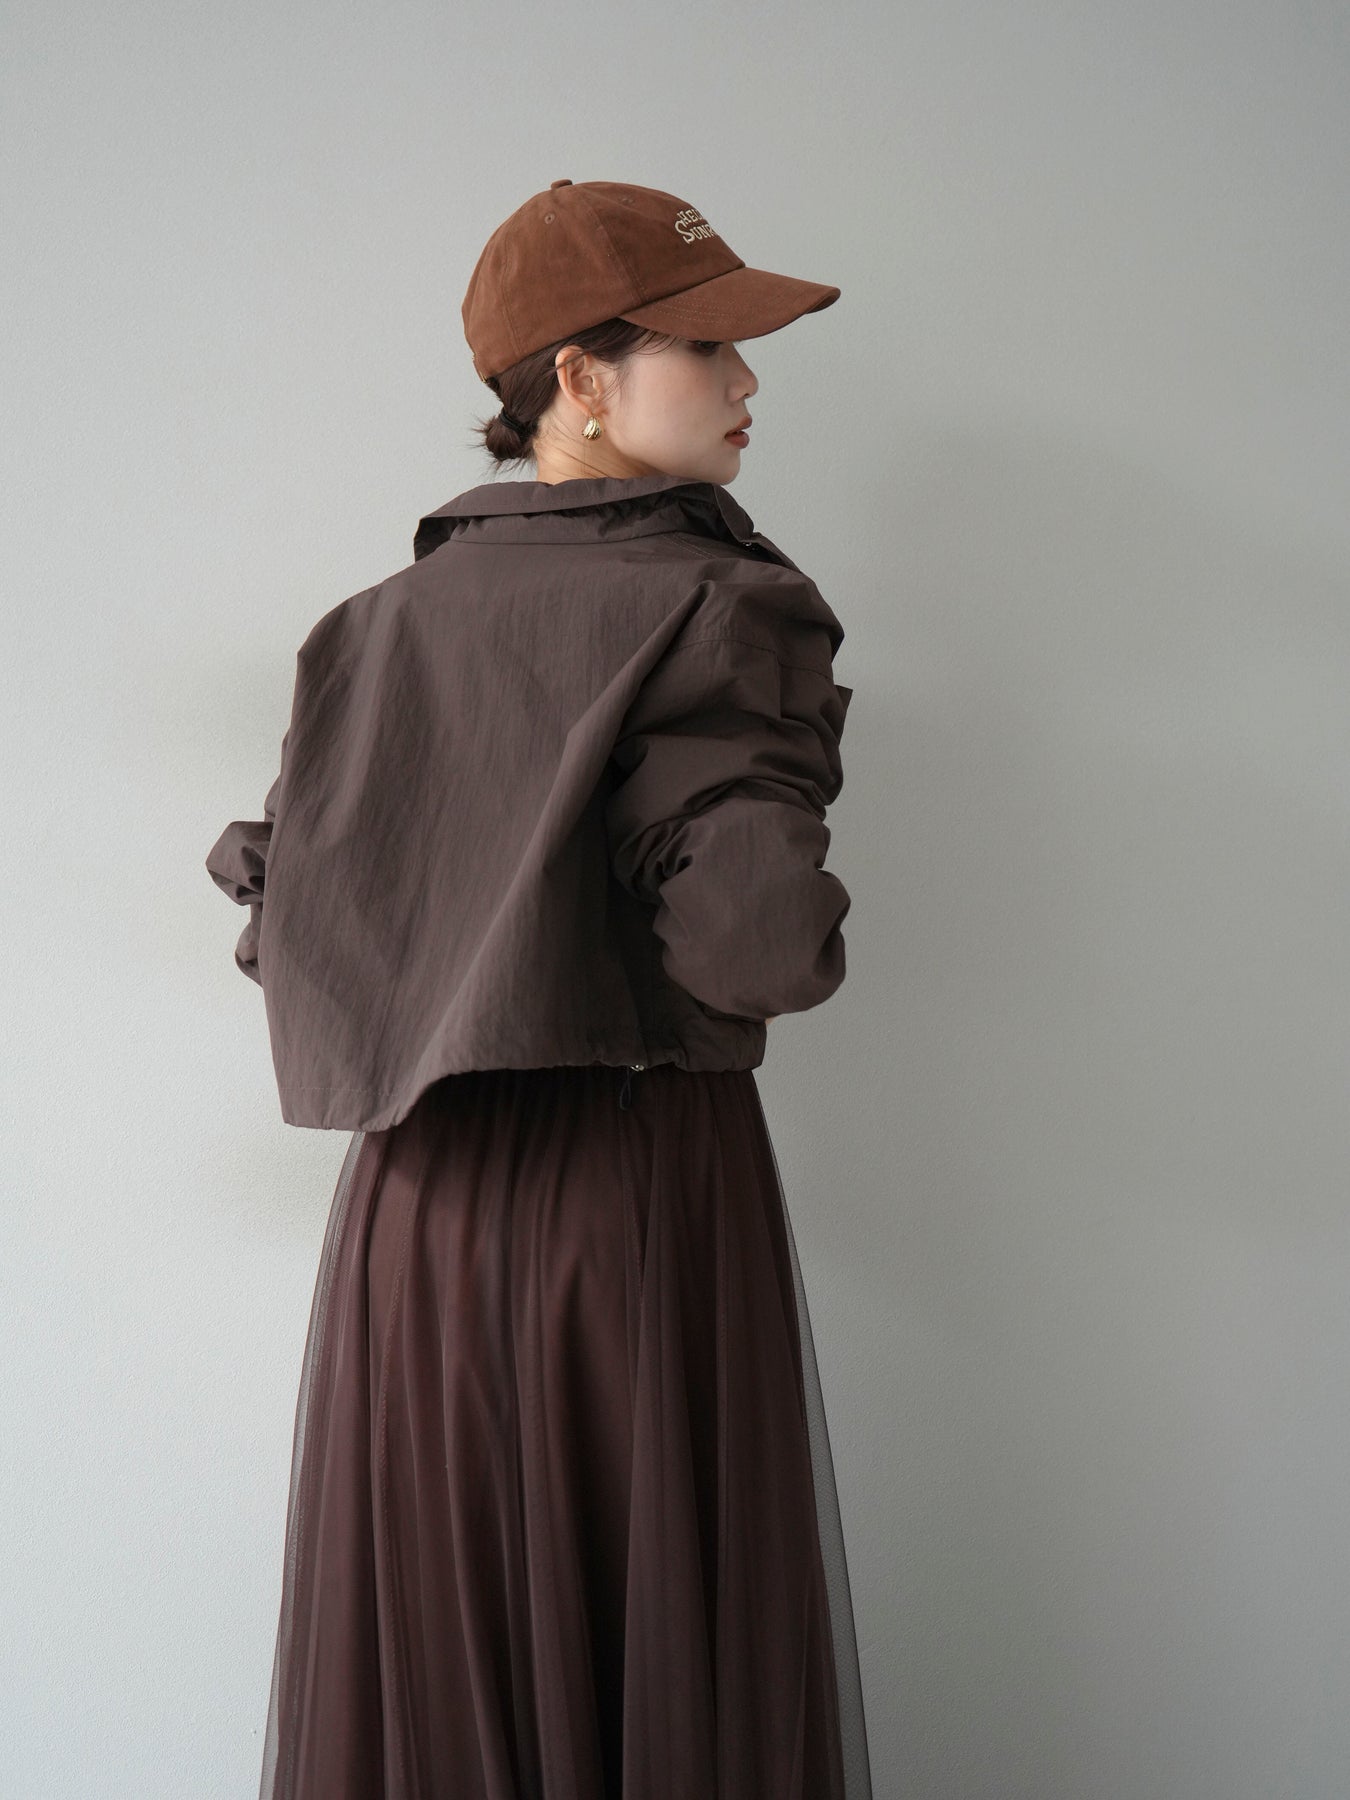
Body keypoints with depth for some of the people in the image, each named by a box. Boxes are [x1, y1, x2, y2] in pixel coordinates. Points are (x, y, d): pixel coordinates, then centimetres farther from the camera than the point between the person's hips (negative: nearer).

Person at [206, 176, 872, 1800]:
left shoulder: (381, 623, 8)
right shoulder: (716, 608, -8)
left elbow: (275, 912, 5)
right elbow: (754, 938, -19)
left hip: (414, 1194, 5)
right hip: (647, 1178, -5)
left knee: (422, 1656, 12)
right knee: (666, 1645, 7)